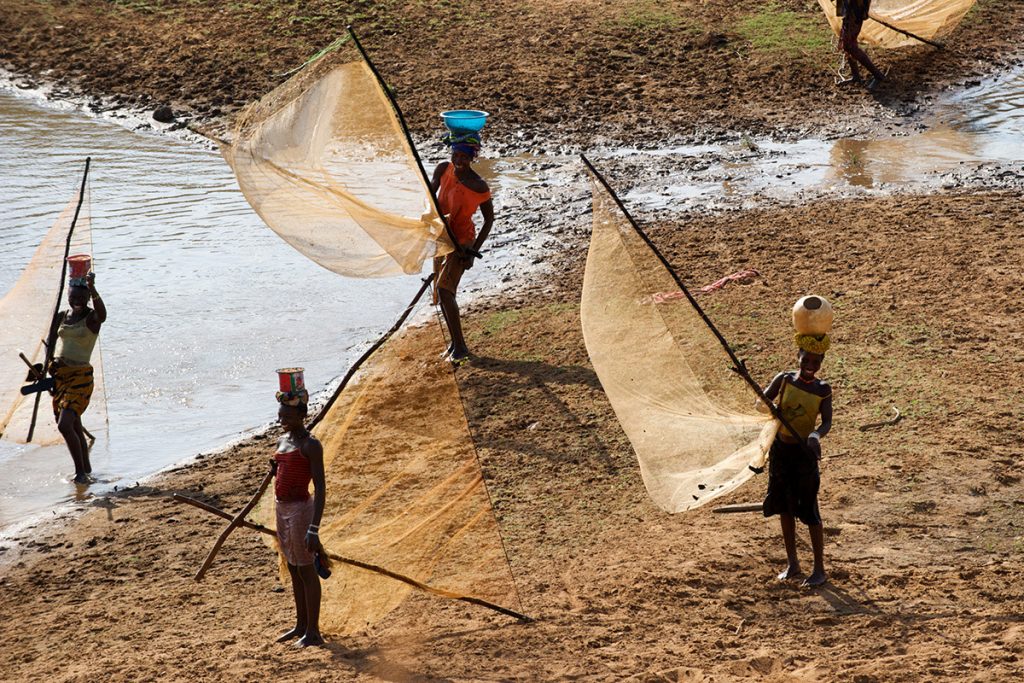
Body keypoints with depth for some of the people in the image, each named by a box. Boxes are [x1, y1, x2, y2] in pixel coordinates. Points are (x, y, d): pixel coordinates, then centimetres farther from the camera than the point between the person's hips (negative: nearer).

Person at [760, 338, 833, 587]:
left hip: (804, 453, -3)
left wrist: (815, 435, -35)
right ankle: (792, 564, 24)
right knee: (785, 508, 11)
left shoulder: (823, 389, -6)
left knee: (809, 511, -3)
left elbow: (827, 422, -13)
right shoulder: (784, 380, -1)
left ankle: (819, 569, 6)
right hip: (780, 449, 3)